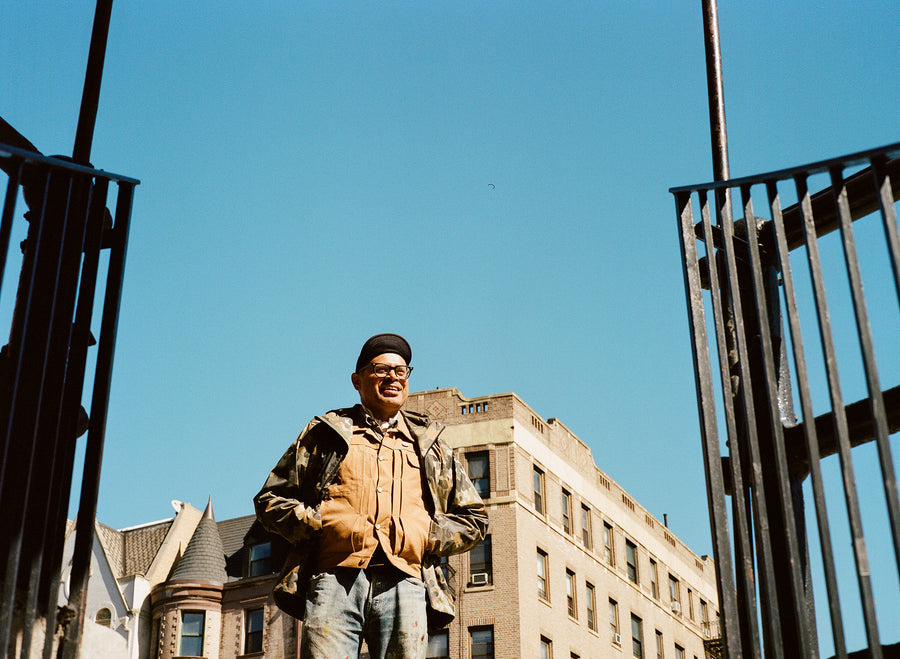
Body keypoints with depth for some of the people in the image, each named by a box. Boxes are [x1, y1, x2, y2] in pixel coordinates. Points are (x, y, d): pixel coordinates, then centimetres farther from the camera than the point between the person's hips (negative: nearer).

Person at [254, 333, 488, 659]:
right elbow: (270, 499, 17)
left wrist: (428, 536, 7)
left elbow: (474, 518, 26)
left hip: (404, 582, 2)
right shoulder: (327, 432, 21)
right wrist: (323, 524, 0)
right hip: (335, 577, -1)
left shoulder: (430, 443, 26)